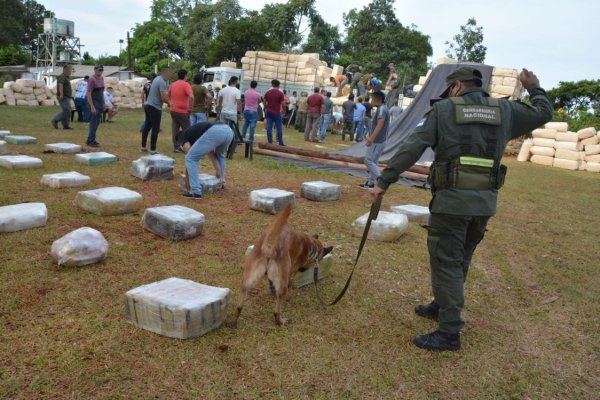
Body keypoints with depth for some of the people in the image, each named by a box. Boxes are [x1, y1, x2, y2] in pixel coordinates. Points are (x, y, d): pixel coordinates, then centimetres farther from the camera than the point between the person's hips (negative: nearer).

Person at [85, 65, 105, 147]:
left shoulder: (101, 78, 9)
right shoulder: (92, 79, -16)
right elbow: (88, 93, -20)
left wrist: (103, 103, 15)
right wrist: (92, 107, -24)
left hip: (100, 101, 8)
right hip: (93, 101, -8)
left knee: (97, 121, 11)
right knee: (94, 121, -7)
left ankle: (91, 139, 19)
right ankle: (90, 141, -1)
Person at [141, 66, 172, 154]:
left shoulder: (156, 79, 12)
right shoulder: (162, 82, -18)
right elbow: (163, 98, -23)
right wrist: (169, 103, -5)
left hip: (148, 105, 10)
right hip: (155, 107, -10)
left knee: (147, 127, 15)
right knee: (155, 129, -4)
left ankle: (143, 147, 23)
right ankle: (153, 150, -1)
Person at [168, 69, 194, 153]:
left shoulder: (173, 84, 9)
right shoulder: (185, 84, -12)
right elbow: (191, 97, -25)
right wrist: (190, 108, -17)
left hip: (173, 110, 6)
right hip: (183, 111, -6)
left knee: (175, 129, 10)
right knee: (186, 130, 4)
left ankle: (176, 146, 13)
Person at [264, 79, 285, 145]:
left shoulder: (267, 92, 3)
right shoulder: (280, 93, -8)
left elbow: (265, 103, 10)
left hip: (269, 112, 3)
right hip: (277, 112, -3)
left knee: (269, 128, 4)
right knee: (279, 128, 4)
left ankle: (270, 142, 4)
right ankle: (280, 143, 7)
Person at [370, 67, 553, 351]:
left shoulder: (443, 109, -1)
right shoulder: (504, 110, 10)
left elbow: (411, 148, -8)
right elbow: (543, 113, 25)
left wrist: (384, 181, -7)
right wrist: (534, 89, 44)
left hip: (451, 200, -5)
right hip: (485, 202, 6)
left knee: (446, 263, 1)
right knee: (460, 259, 20)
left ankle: (449, 333, 5)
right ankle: (442, 307, 38)